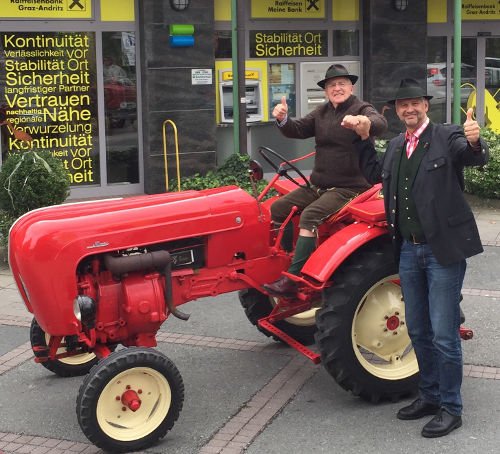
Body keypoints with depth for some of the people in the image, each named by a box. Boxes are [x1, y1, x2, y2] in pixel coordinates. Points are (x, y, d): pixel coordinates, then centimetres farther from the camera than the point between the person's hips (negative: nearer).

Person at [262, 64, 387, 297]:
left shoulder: (361, 109, -6)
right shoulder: (322, 112, 14)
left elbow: (380, 123, -26)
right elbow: (298, 130, 7)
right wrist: (283, 120, -15)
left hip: (349, 188, -8)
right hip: (319, 186, 8)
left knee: (309, 216, -28)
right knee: (276, 210, 0)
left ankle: (293, 279, -27)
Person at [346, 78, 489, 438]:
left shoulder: (447, 137, -8)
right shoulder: (396, 147, 12)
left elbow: (476, 157, -25)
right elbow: (375, 175, 26)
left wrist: (474, 141, -47)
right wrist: (364, 138, 16)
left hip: (443, 250, -7)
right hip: (409, 250, 7)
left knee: (443, 335, -2)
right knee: (418, 331, 16)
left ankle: (450, 408, 12)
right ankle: (430, 395, 32)